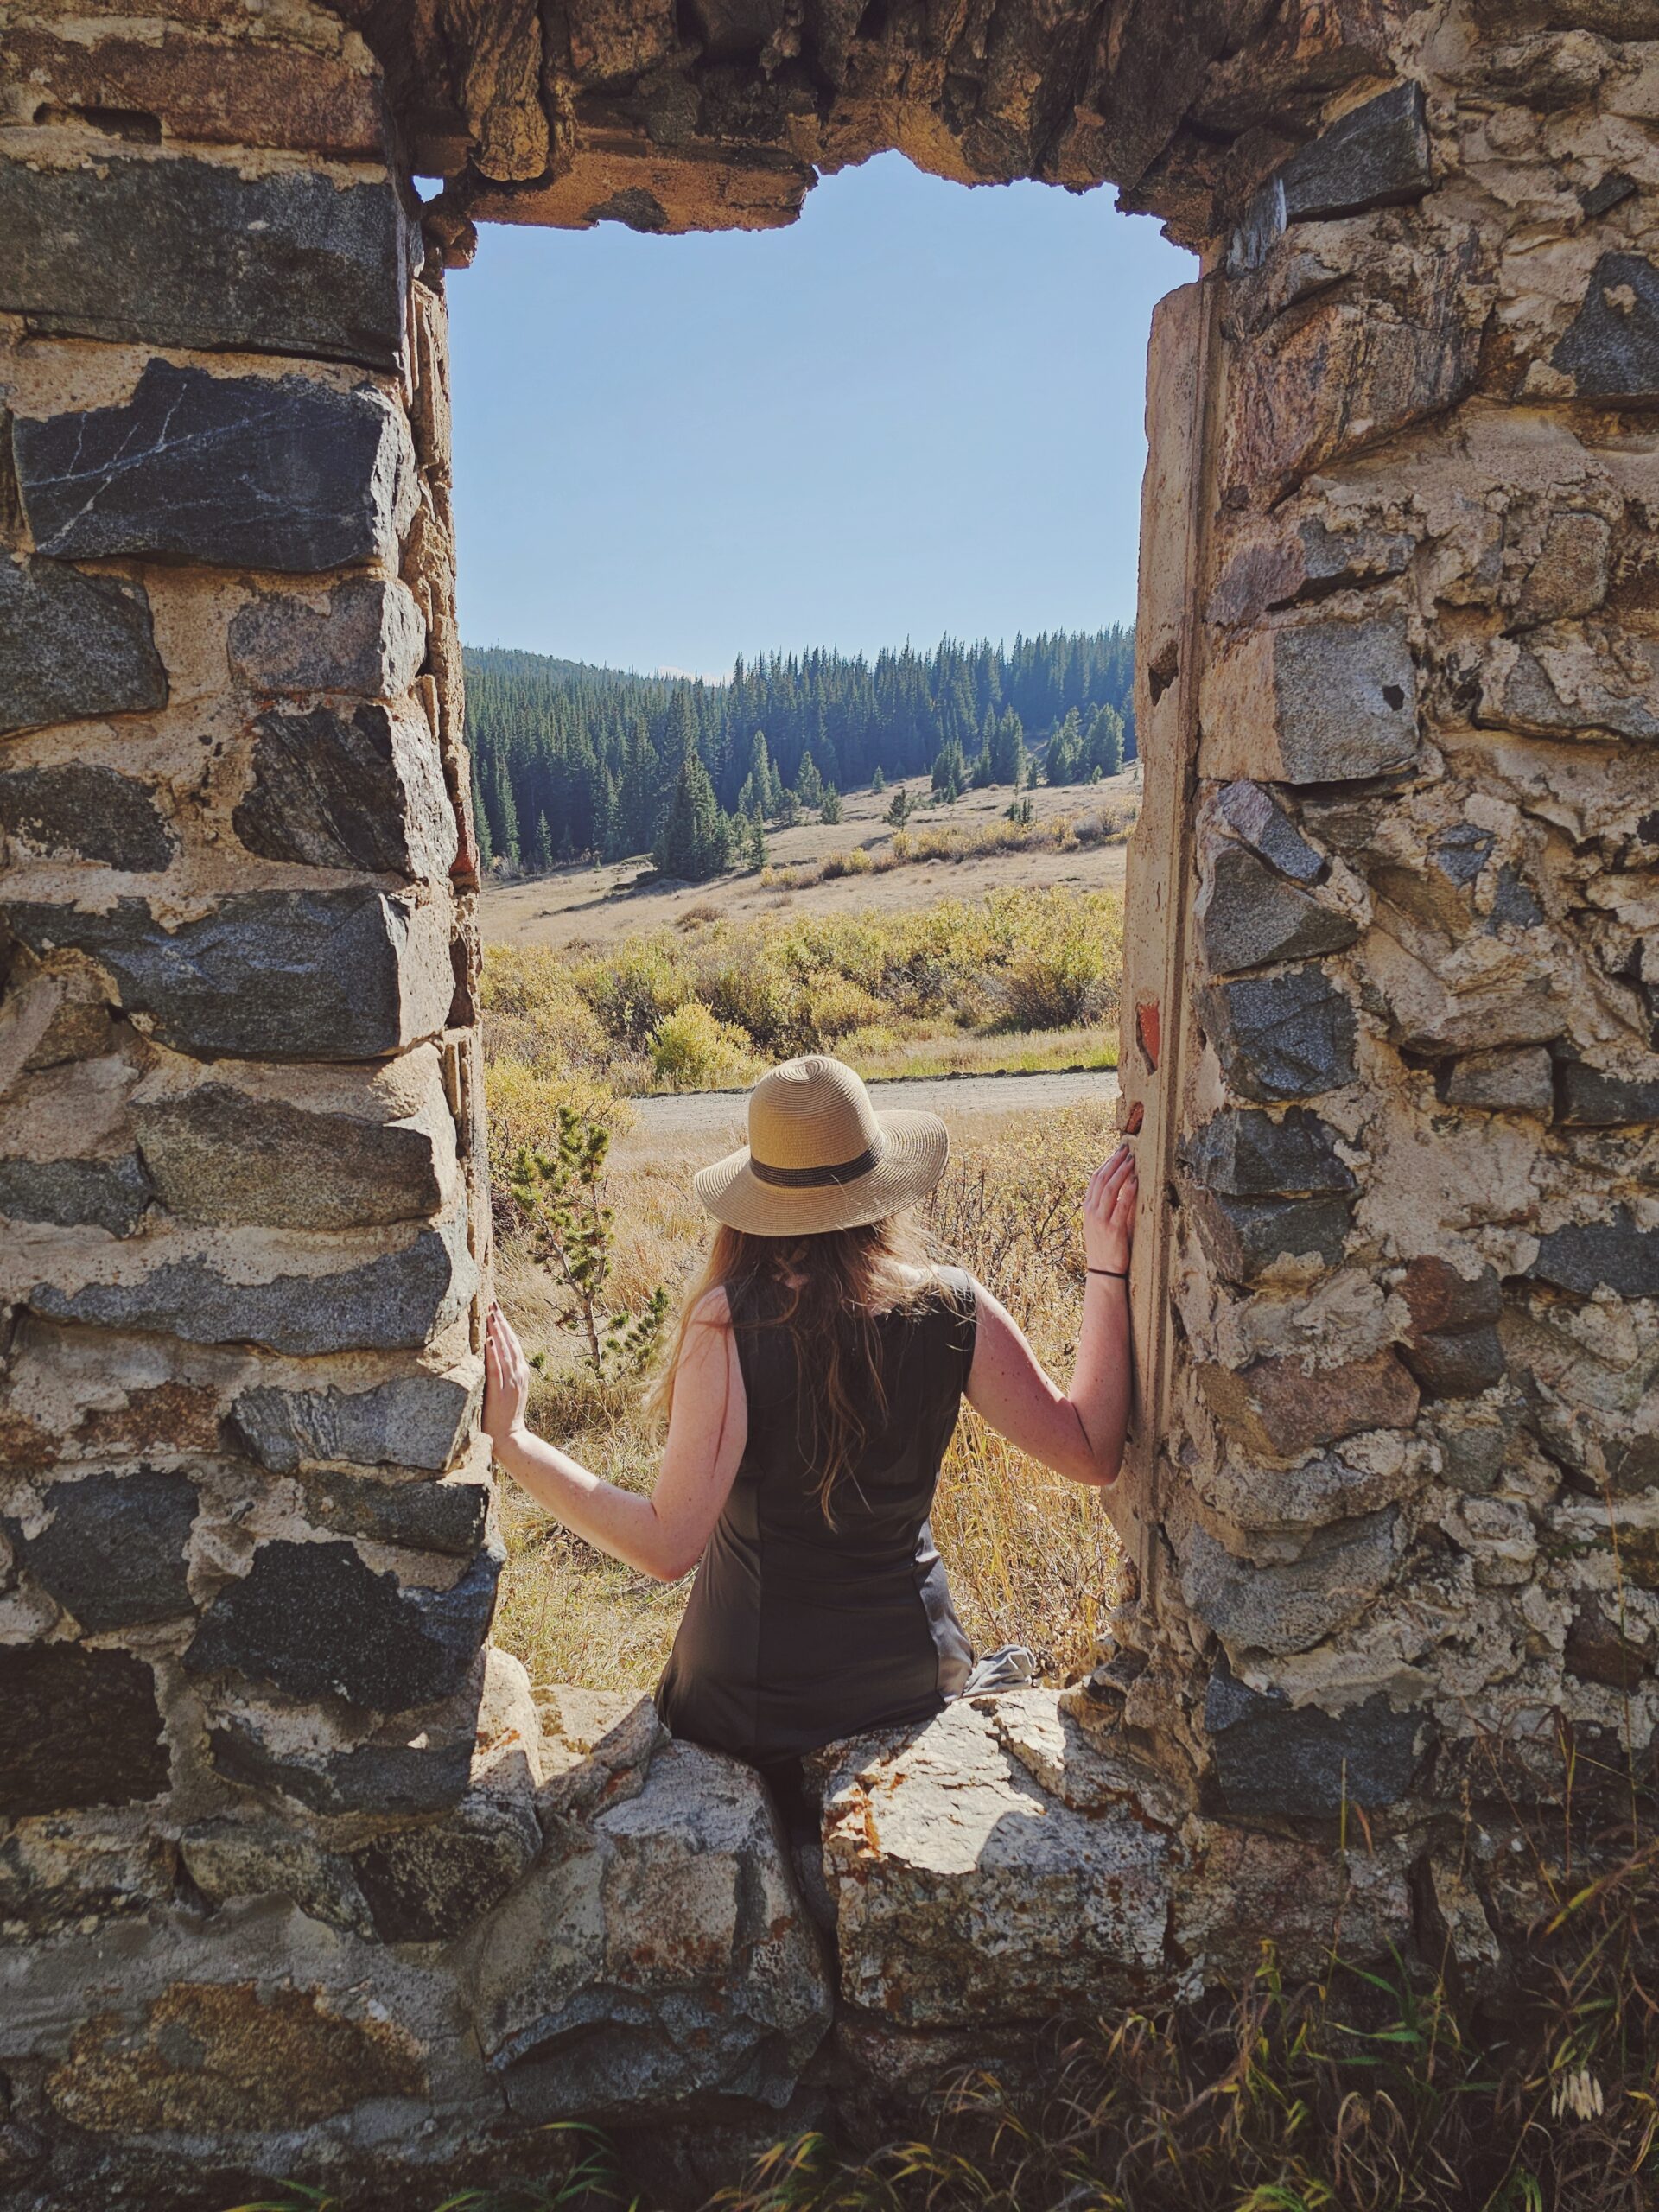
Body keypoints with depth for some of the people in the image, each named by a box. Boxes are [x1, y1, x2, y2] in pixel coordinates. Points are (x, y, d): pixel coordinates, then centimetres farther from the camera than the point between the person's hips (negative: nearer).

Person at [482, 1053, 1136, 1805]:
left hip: (749, 1699, -2)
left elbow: (667, 1545, -20)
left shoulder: (731, 1319, -19)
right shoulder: (953, 1309, -12)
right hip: (910, 1675, 2)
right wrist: (1108, 1268, -1)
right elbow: (1093, 1454, -3)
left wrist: (510, 1437, -14)